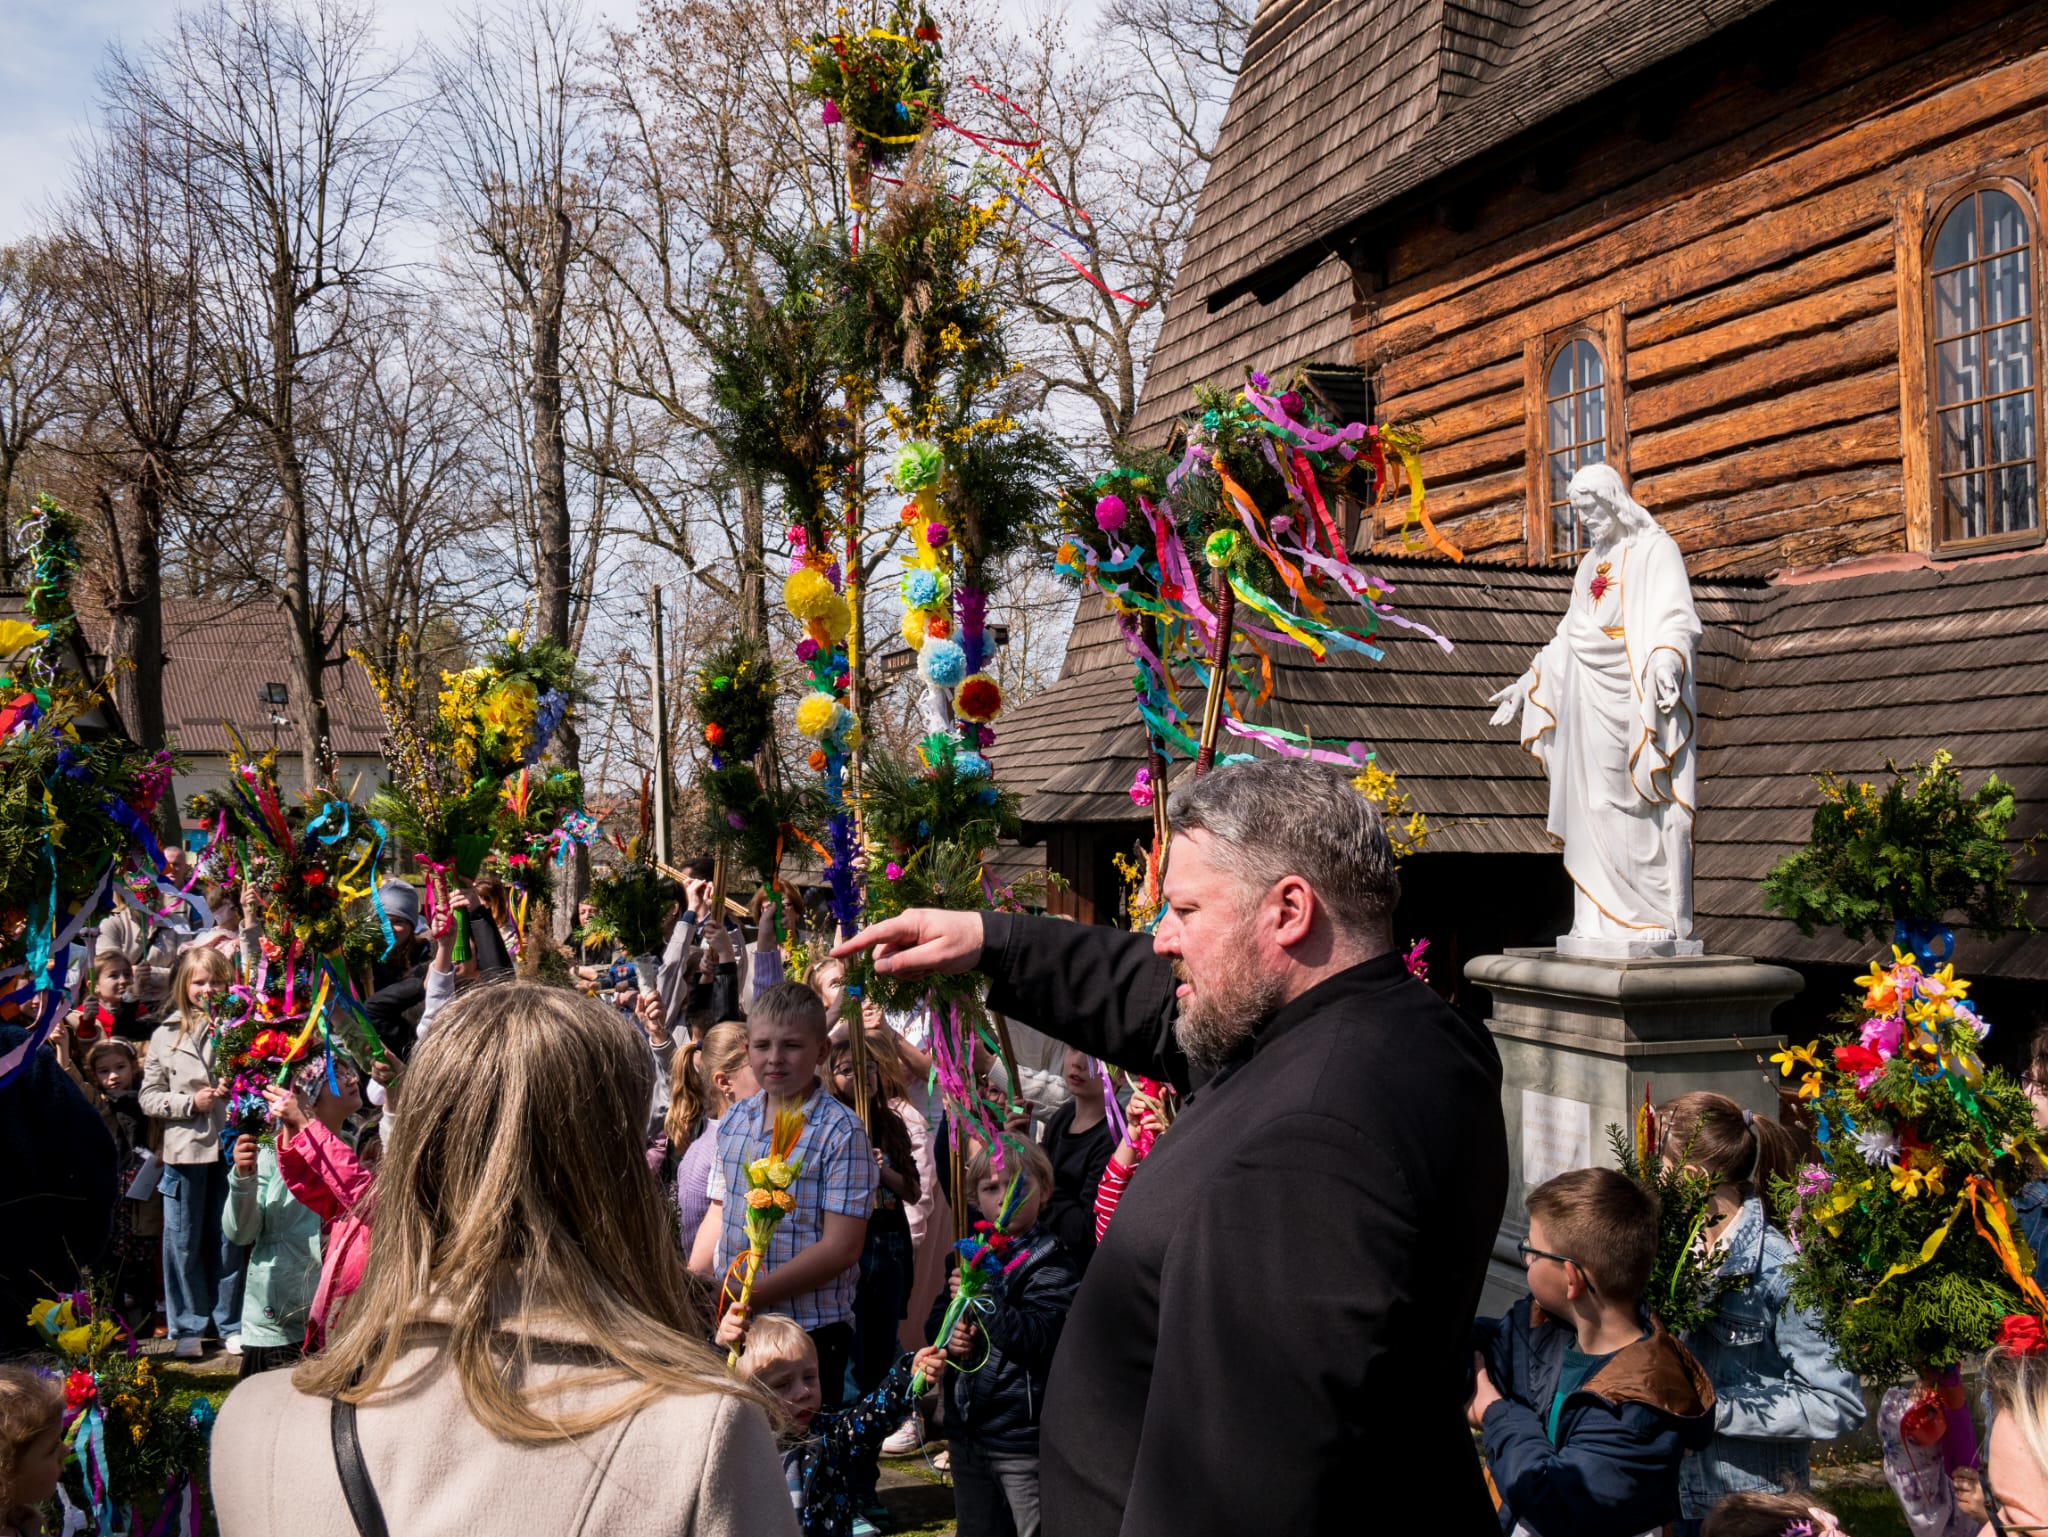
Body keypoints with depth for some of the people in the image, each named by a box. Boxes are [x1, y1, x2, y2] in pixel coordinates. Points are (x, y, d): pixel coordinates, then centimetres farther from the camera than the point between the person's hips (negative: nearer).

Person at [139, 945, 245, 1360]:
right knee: (184, 1243, 8)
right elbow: (149, 1096, 4)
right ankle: (189, 1327, 19)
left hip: (230, 1148, 0)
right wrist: (191, 1102, -11)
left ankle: (231, 1323, 19)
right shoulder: (166, 1036, 3)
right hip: (185, 1150, 0)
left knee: (229, 1241, 8)